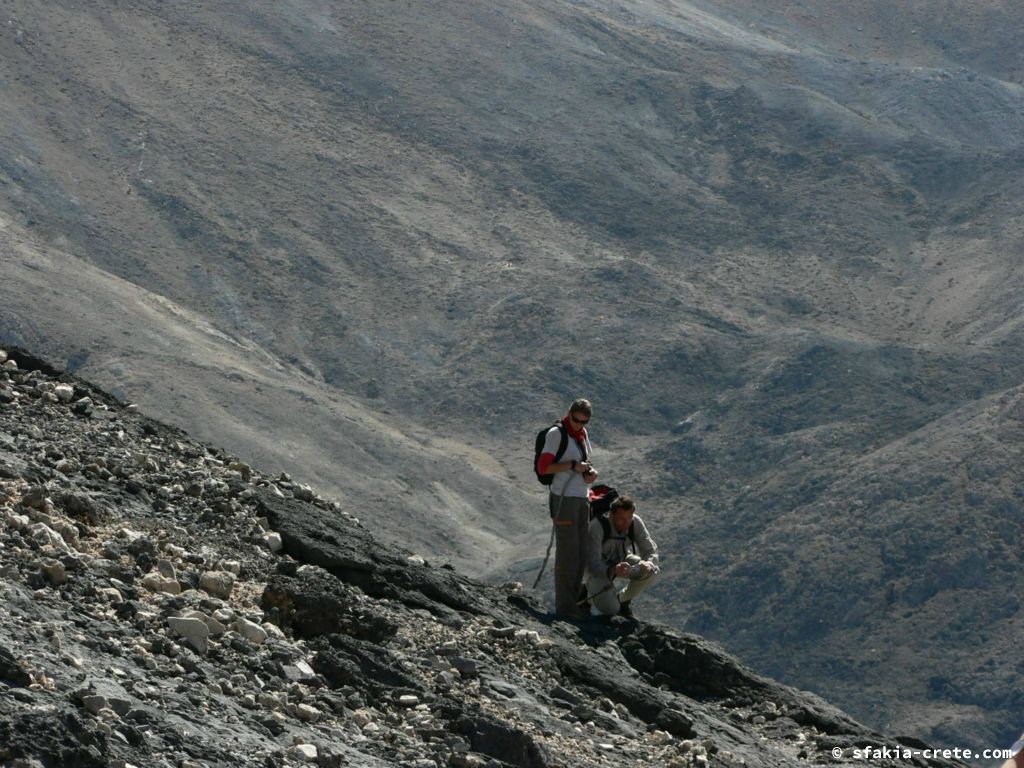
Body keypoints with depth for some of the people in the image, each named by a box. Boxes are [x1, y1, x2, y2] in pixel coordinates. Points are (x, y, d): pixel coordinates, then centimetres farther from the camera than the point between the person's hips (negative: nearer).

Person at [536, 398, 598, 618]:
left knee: (581, 553, 10)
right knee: (567, 552, -8)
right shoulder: (556, 434, -10)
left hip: (581, 500, 8)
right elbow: (543, 467, -14)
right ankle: (564, 605, -5)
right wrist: (573, 466, -20)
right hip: (564, 499, -8)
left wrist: (591, 472, 2)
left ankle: (573, 601, 18)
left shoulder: (582, 434, 13)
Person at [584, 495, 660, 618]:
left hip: (621, 561, 5)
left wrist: (648, 564, -39)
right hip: (599, 567, -5)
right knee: (610, 609, -25)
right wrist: (612, 570, -58)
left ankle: (622, 598, 5)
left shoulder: (636, 523, -20)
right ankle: (589, 592, 12)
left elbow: (651, 550, -13)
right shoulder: (597, 526, -34)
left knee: (653, 573, -22)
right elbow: (593, 563, -37)